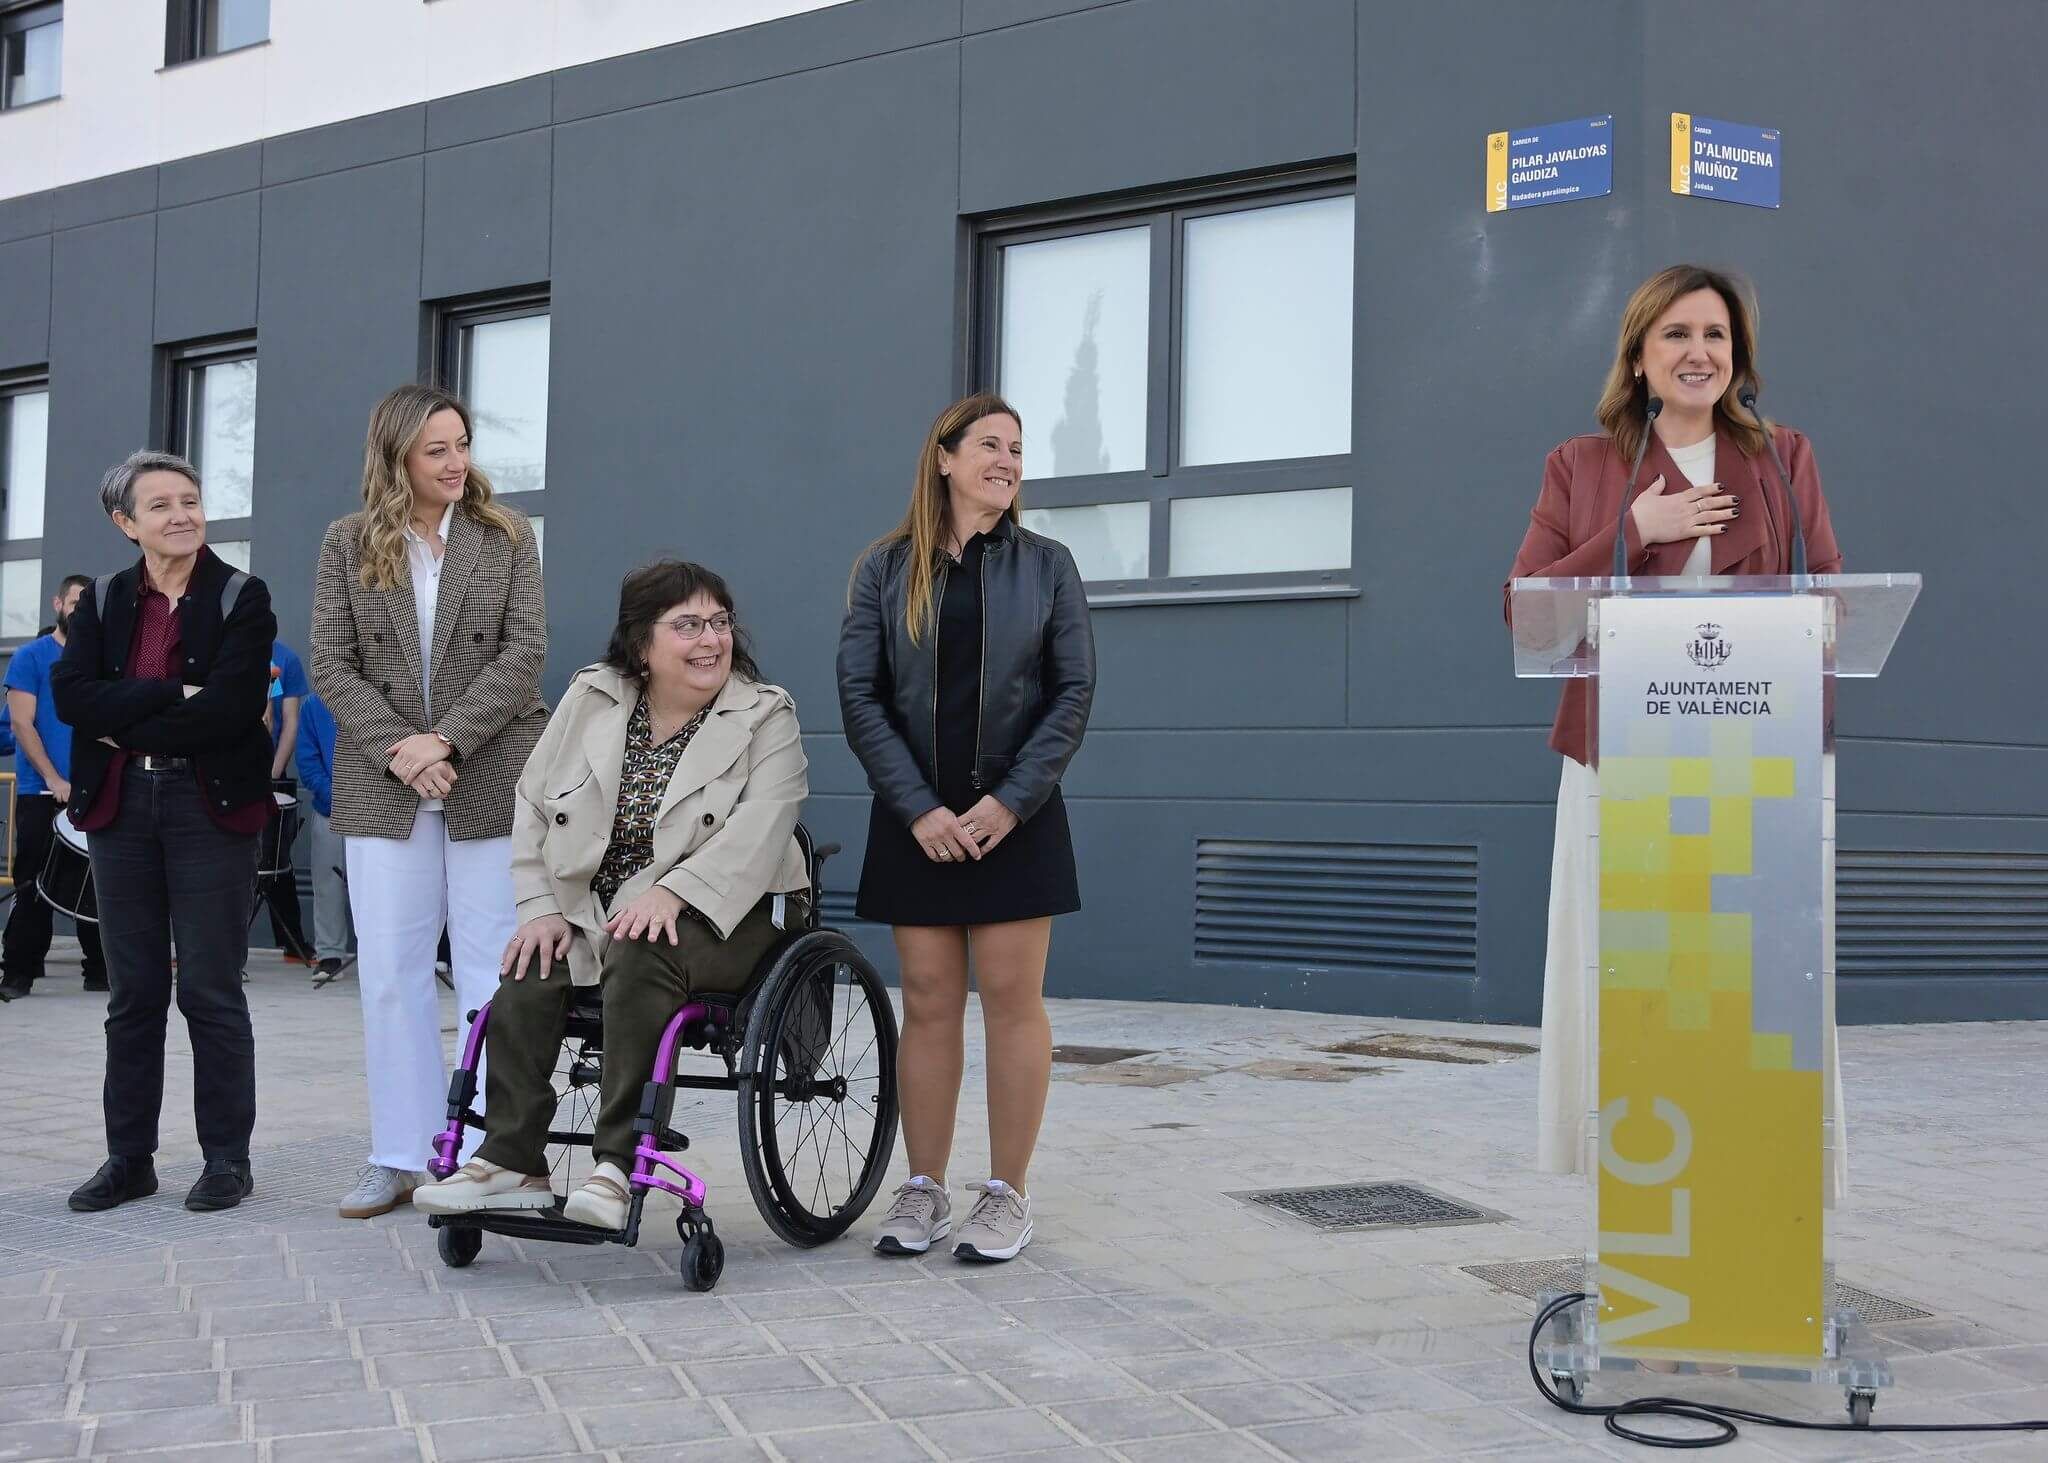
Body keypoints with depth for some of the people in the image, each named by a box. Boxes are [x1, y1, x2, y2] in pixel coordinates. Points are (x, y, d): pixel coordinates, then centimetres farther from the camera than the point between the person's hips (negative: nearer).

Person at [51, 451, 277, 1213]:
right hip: (120, 807, 4)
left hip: (210, 806, -4)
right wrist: (173, 697, -16)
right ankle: (129, 1157, 17)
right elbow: (71, 696, -6)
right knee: (132, 992, 9)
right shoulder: (104, 601, 10)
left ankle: (228, 1158, 10)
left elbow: (231, 708, -16)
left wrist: (127, 726, -10)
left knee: (211, 991, 0)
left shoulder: (241, 598, -2)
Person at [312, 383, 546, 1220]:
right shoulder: (349, 544, 8)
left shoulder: (505, 538, 5)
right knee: (389, 974, 3)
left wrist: (446, 739, -13)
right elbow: (330, 664, 2)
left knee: (491, 971, 0)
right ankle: (400, 1156, 11)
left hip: (491, 781, -1)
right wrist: (397, 748, -12)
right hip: (384, 786, 2)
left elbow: (525, 651, -3)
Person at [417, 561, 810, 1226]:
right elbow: (534, 807, 11)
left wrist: (672, 893, -29)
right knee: (525, 978, -24)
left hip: (718, 915, -4)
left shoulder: (766, 716, -2)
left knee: (638, 957, -35)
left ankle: (617, 1164, -32)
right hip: (595, 913, 4)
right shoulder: (589, 699, 9)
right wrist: (543, 909, -2)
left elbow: (760, 826, -16)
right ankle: (512, 1163, -15)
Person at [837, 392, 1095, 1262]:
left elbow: (1074, 692, 0)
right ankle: (923, 1192, 12)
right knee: (927, 1004, 4)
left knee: (1012, 1001, 0)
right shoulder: (886, 568, 5)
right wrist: (921, 808, -11)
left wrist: (1009, 802, -11)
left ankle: (1007, 1195, 8)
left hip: (1014, 819, -1)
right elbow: (859, 693, -1)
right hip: (914, 820, 1)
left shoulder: (1045, 565, 5)